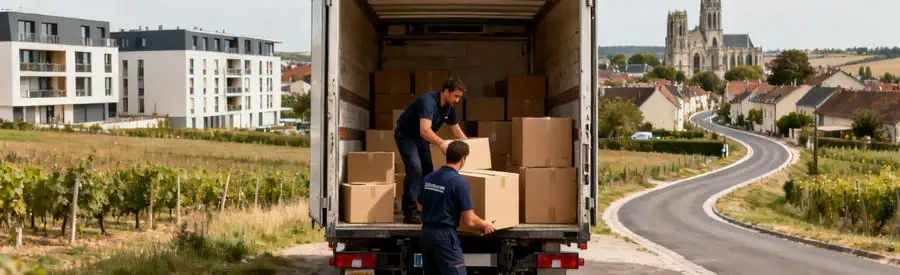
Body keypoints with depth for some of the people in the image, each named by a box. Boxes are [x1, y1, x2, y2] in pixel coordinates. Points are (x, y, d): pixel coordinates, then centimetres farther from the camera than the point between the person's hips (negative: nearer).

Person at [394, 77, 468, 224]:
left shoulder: (449, 108, -5)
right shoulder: (429, 102, -32)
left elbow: (457, 130, 10)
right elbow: (425, 130, -46)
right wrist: (441, 143, -60)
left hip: (421, 137, 9)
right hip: (405, 135, -9)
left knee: (428, 170, 6)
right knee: (415, 168, -23)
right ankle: (409, 212, -21)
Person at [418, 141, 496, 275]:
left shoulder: (428, 178, 6)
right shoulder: (459, 182, -15)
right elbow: (469, 220, -14)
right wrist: (485, 225, 6)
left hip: (426, 233, 8)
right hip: (444, 236, -8)